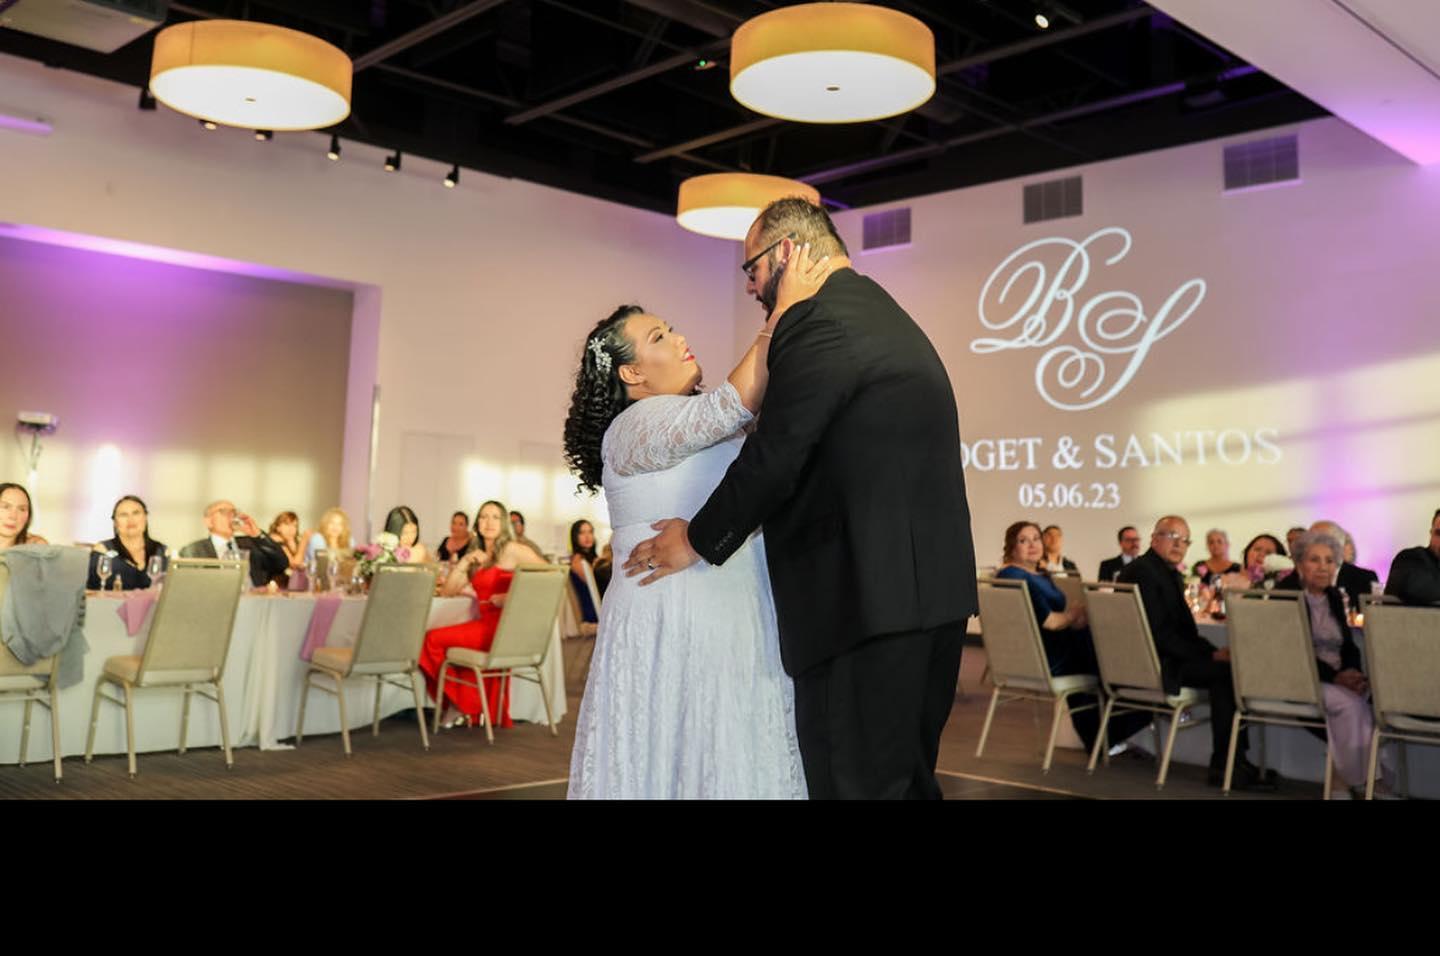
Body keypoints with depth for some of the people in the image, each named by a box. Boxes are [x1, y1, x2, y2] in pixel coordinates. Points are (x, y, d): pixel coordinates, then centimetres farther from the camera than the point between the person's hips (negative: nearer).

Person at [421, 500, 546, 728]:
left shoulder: (511, 550, -1)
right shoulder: (478, 557, 21)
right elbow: (447, 591, 17)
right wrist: (465, 562, 2)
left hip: (503, 626, -7)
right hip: (486, 624, 7)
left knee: (433, 640, -13)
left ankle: (465, 705, 5)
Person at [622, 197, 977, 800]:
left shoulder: (819, 318, -11)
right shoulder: (888, 316, 20)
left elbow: (774, 457, -15)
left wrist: (698, 540, 0)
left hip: (866, 596, -10)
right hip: (928, 587, 10)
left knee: (855, 782, -2)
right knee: (905, 777, 17)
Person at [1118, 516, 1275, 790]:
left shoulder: (1168, 572, 19)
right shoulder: (1143, 571, -13)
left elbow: (1183, 629, 16)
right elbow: (1158, 631, -20)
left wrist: (1214, 652, -3)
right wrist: (1211, 655, -19)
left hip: (1160, 659, 10)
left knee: (1226, 666, -5)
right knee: (1225, 671, -19)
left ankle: (1233, 763, -5)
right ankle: (1224, 765, -12)